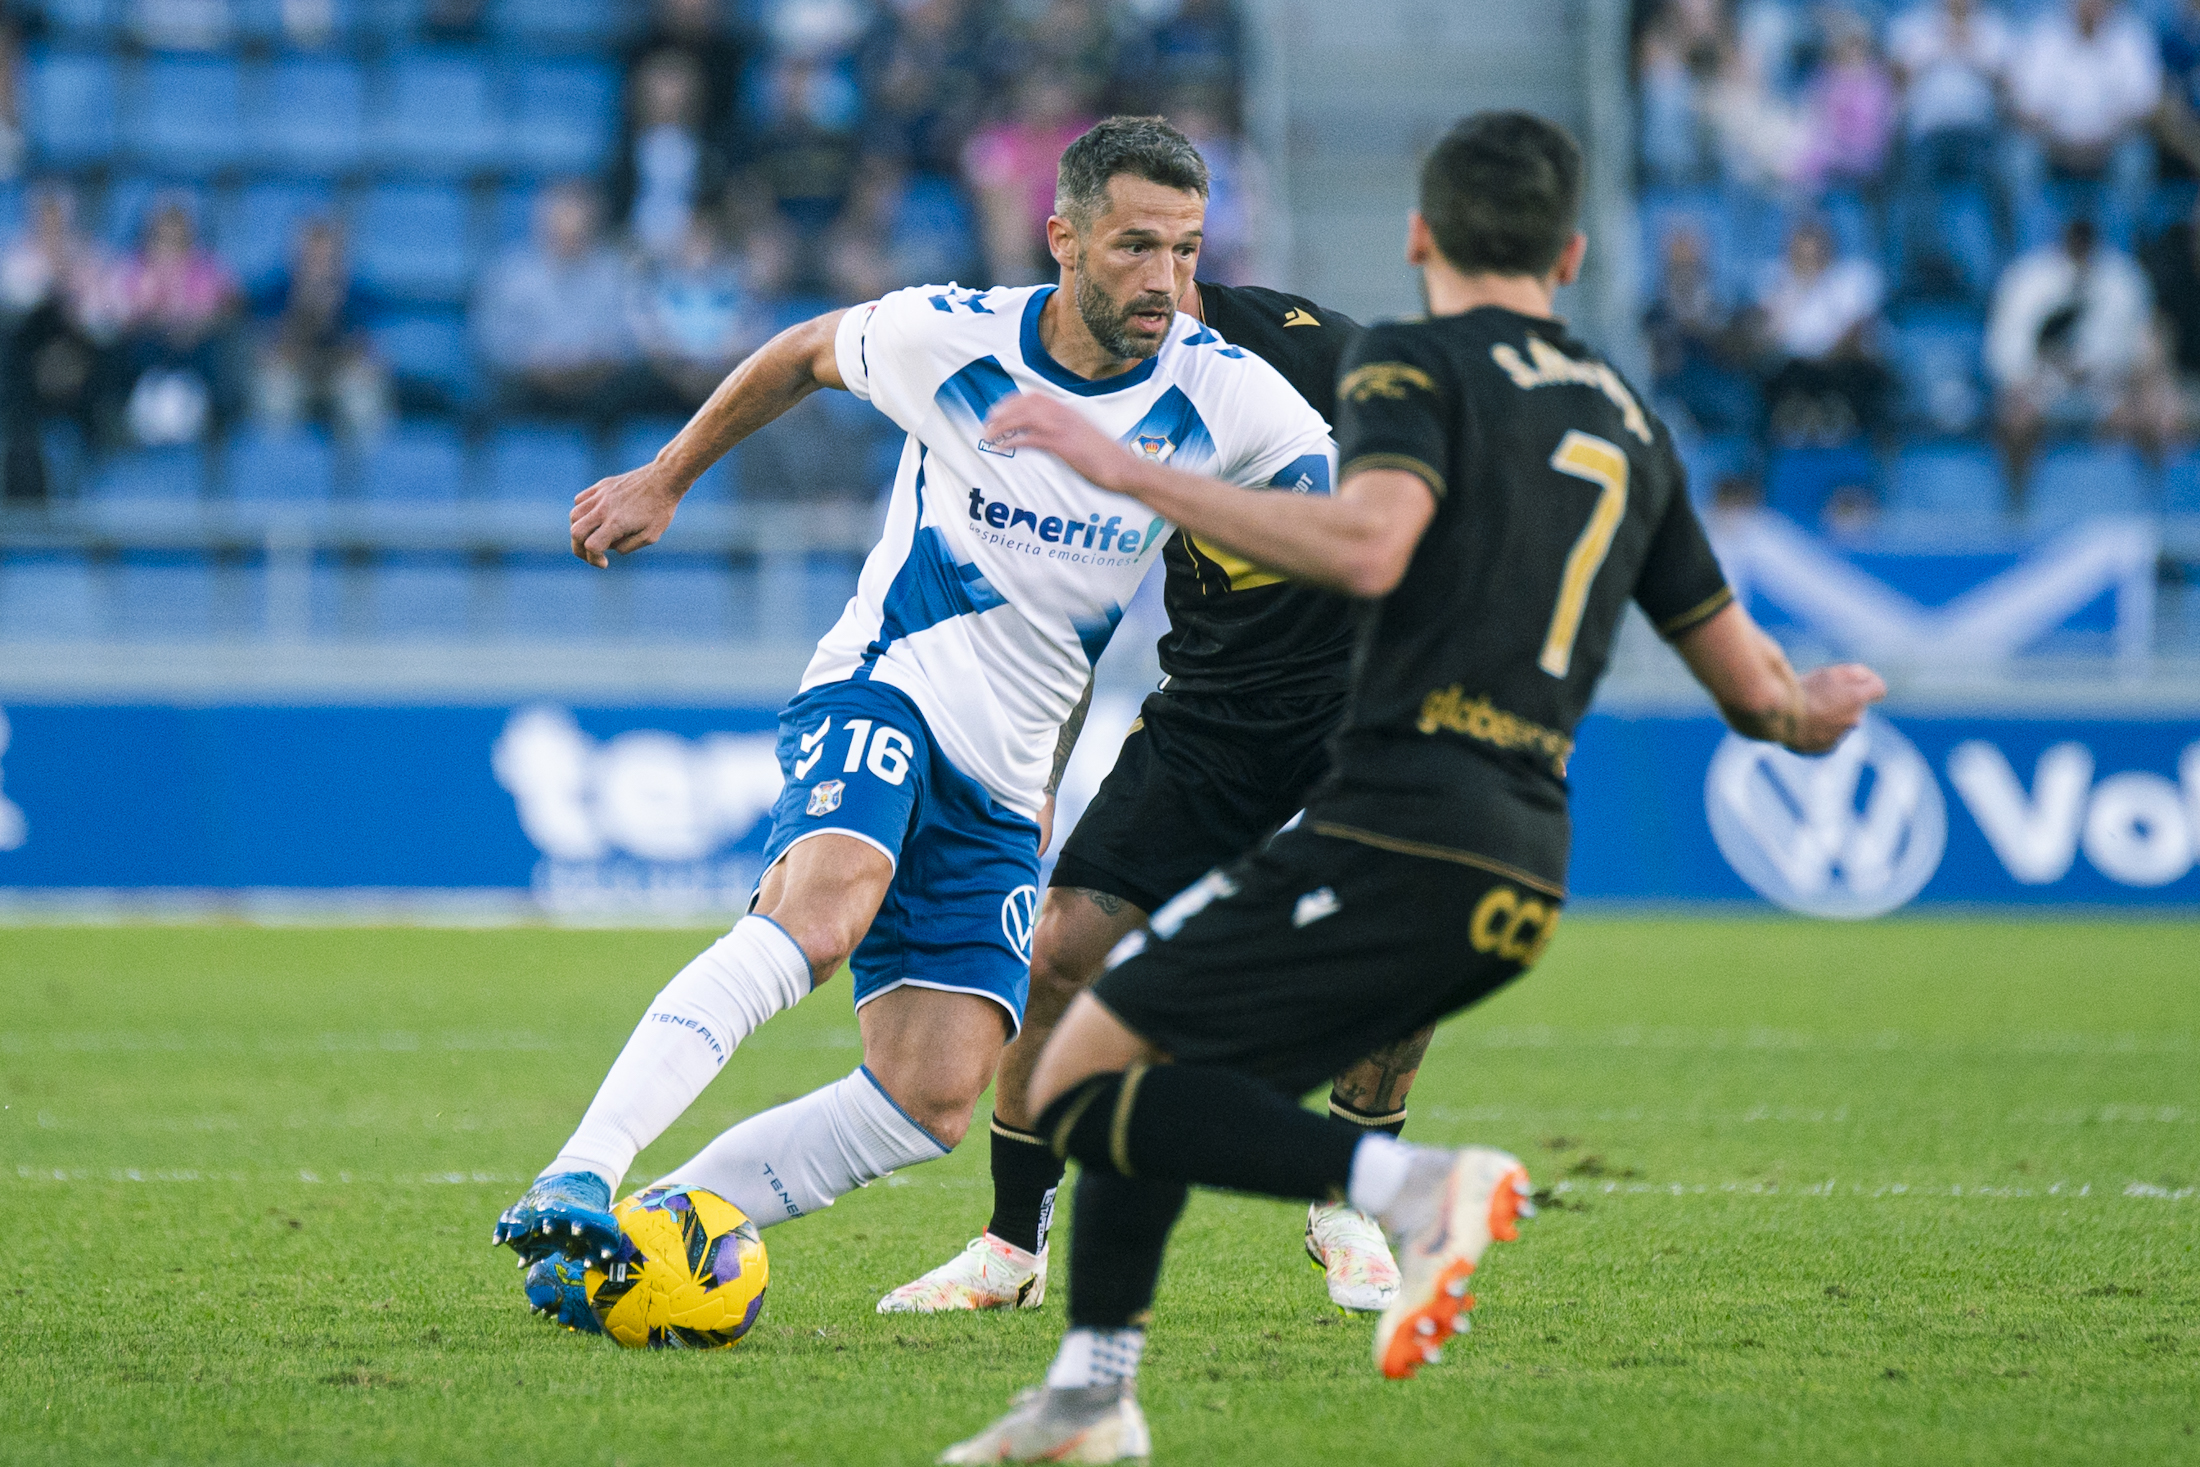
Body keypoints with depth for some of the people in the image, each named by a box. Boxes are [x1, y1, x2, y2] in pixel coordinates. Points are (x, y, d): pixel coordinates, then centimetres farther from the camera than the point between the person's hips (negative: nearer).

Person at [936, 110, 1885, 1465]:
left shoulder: (1416, 364, 1)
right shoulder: (1631, 424, 21)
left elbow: (1369, 543, -21)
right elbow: (1751, 684, 23)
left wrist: (1132, 474, -18)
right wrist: (1819, 710, 47)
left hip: (1396, 839, -8)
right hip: (1524, 871, 8)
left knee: (1078, 1090, -8)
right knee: (1153, 1064, 22)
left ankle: (1413, 1187, -24)